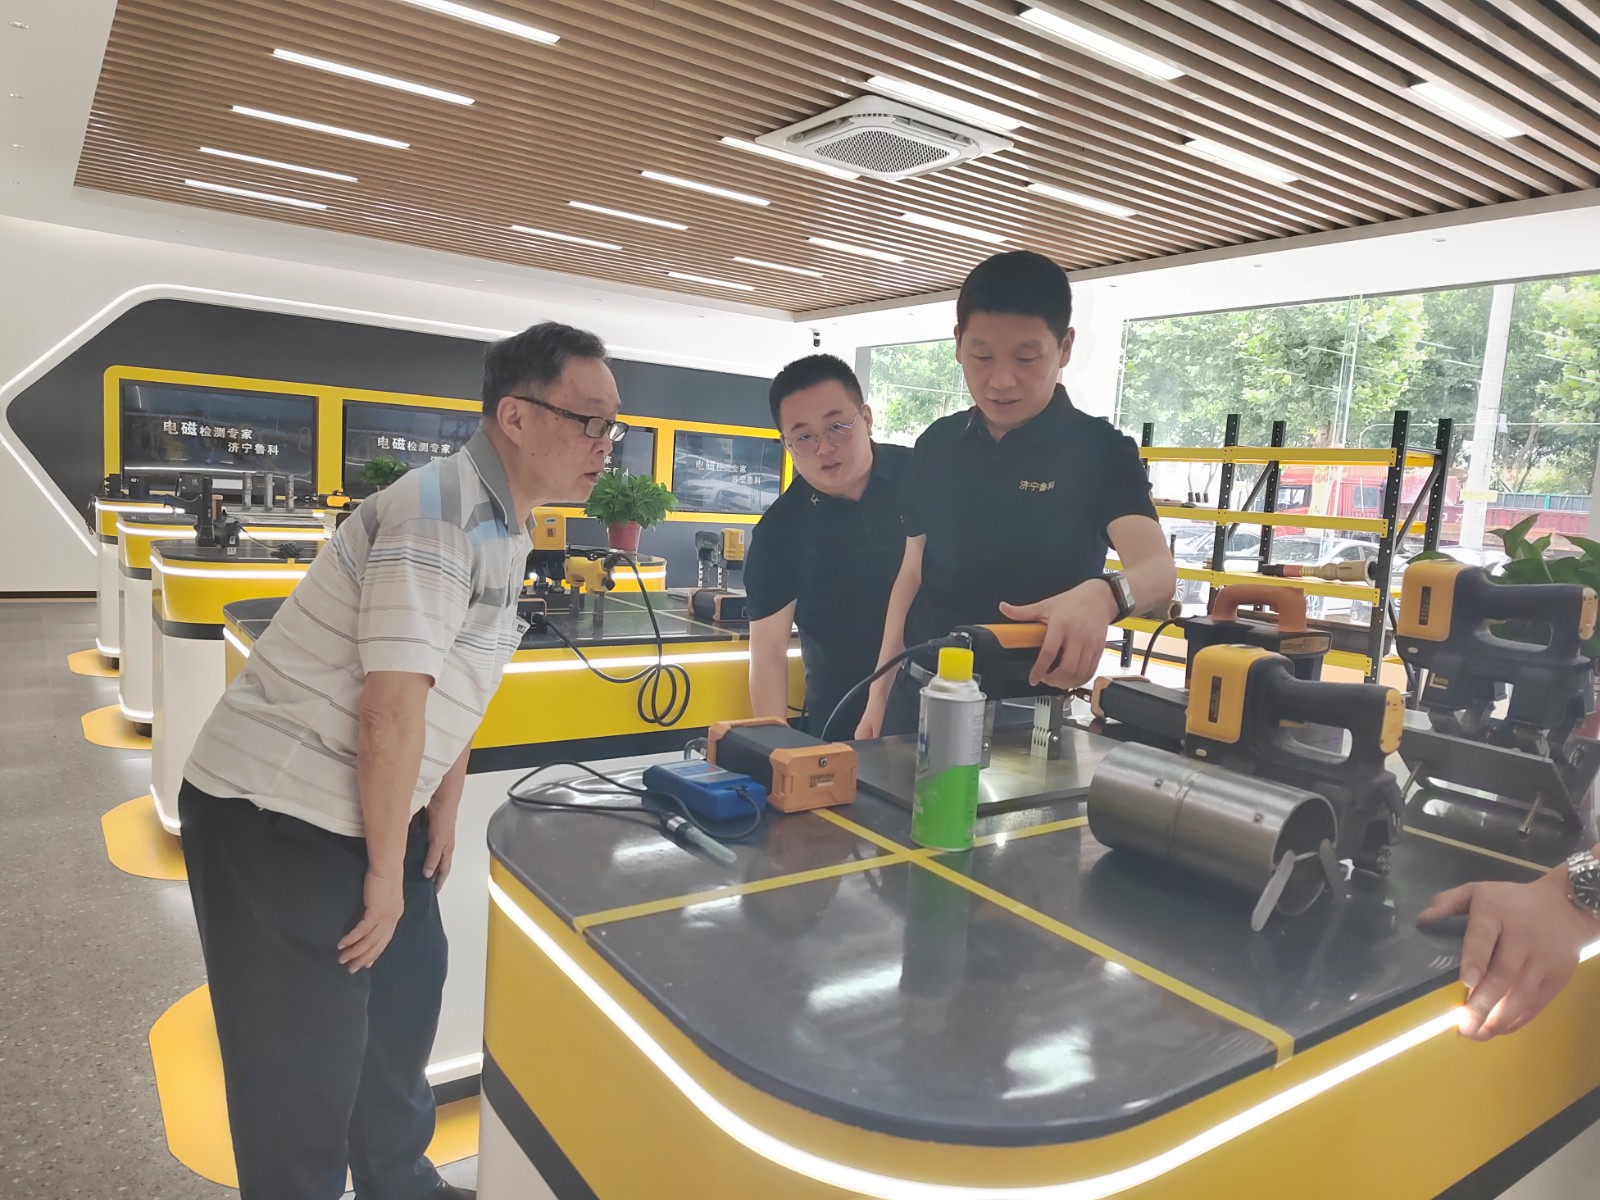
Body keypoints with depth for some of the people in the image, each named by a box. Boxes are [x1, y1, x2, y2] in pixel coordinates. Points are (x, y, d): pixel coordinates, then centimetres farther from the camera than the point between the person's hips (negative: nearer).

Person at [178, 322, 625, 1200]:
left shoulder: (506, 520, 7)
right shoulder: (442, 512, -23)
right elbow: (393, 707, -25)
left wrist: (443, 810, 15)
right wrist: (386, 872, -16)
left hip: (359, 807, 10)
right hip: (274, 814, -10)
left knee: (405, 989, 21)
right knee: (305, 1067, 1)